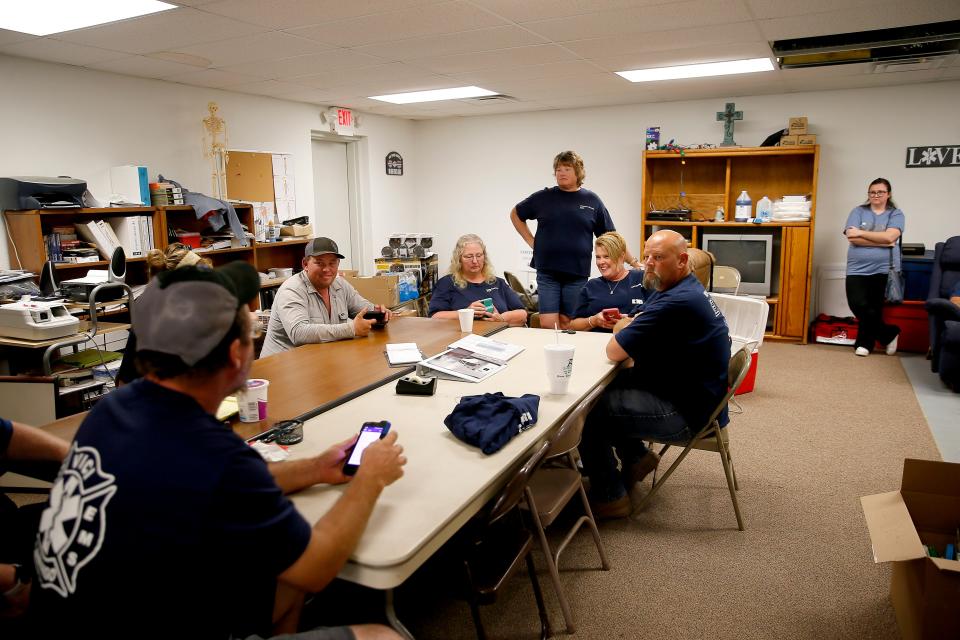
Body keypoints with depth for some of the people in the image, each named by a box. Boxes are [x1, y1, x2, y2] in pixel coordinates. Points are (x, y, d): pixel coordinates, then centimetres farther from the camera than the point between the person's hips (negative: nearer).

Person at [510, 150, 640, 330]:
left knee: (567, 323, 7)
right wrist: (531, 241, 7)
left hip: (577, 274, 0)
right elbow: (516, 214, 18)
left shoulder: (592, 201, 5)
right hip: (547, 271, 0)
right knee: (547, 324, -4)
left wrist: (633, 262, 6)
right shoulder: (544, 197, 5)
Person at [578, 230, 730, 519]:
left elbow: (614, 351, -24)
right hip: (686, 389, 11)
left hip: (688, 411, -11)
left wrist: (622, 328, -3)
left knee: (587, 411, -9)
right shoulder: (683, 289, 7)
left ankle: (609, 497, 7)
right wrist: (628, 326, -8)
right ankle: (636, 456, 21)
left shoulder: (677, 303, -29)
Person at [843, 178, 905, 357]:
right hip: (858, 268, 1)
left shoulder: (896, 214, 6)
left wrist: (860, 233, -11)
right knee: (858, 305, -11)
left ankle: (864, 343, 22)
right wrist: (882, 242, -12)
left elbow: (889, 237, -13)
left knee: (874, 309, 3)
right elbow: (852, 238, -8)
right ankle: (889, 334, 11)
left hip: (884, 269, -1)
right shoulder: (858, 211, 7)